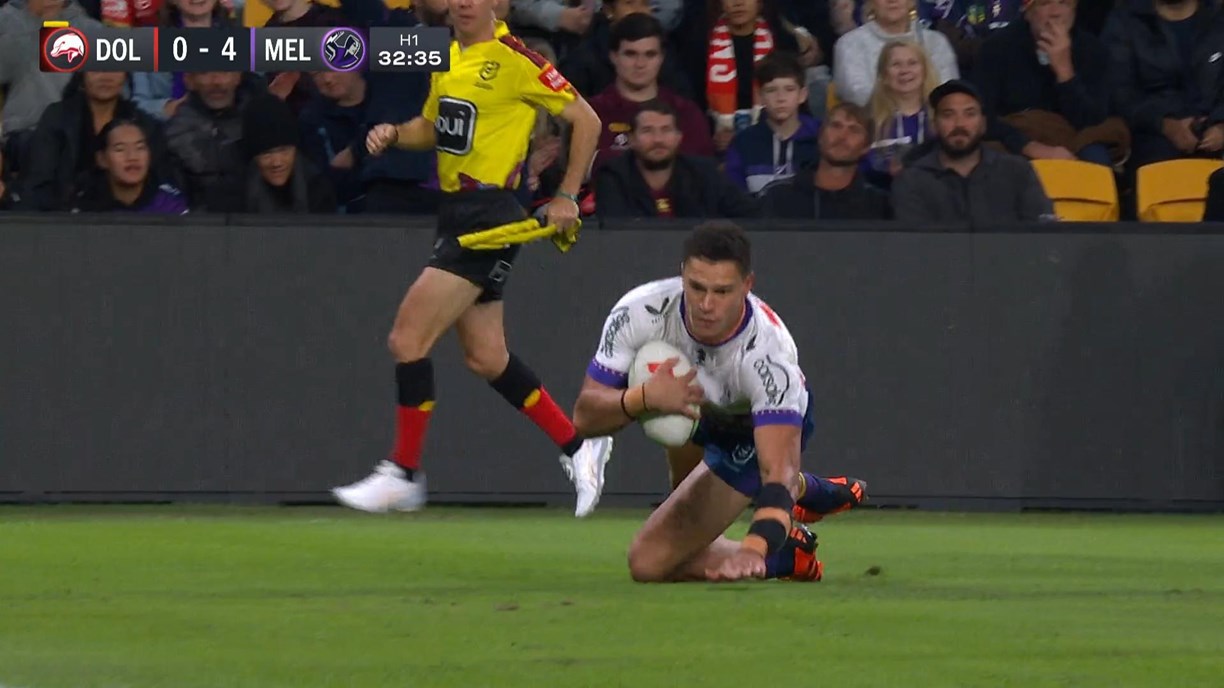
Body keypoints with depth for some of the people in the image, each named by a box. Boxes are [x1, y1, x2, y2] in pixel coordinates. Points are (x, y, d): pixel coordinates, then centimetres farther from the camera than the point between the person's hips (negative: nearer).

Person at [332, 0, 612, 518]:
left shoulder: (513, 59, -12)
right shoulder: (447, 56, 12)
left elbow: (586, 120, -8)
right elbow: (432, 126, 26)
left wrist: (567, 197, -11)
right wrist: (393, 134, 5)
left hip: (489, 216, -9)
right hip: (455, 213, 9)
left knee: (408, 338, -12)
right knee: (486, 358, 10)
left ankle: (404, 475, -3)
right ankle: (578, 446, 23)